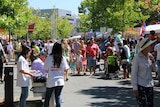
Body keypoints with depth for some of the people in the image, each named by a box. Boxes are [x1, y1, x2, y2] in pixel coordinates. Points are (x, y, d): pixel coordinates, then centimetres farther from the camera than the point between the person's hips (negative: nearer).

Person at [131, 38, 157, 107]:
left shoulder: (150, 55, 4)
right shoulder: (137, 58, -14)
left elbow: (155, 69, 10)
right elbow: (133, 74, -11)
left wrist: (153, 61, -9)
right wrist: (135, 88, -13)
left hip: (149, 85, 7)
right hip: (140, 86, -7)